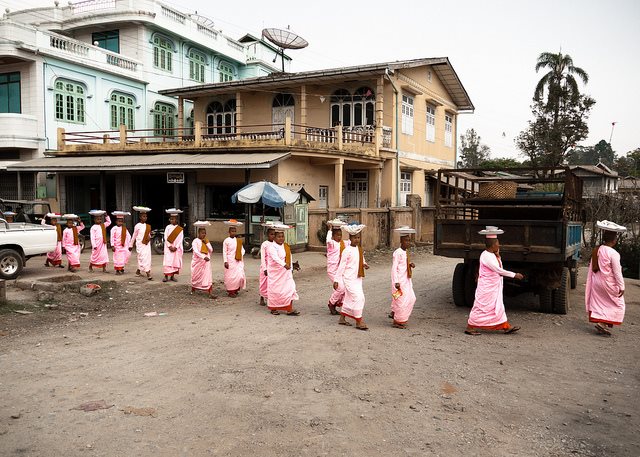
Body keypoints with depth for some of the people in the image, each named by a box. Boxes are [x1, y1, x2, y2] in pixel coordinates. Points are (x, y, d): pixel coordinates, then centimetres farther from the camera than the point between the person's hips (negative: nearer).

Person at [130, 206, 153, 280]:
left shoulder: (147, 226, 9)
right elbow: (134, 236, 4)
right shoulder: (137, 226, -5)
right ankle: (148, 273, -16)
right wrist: (131, 245, 11)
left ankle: (138, 271, 25)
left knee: (148, 257, 7)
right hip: (140, 244, -6)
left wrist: (149, 237, -6)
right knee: (143, 258, -11)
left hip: (147, 244, 6)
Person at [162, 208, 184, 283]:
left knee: (176, 261, 3)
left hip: (177, 248, 1)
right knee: (167, 261, -7)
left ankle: (172, 276, 12)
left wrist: (176, 247, -13)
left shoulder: (180, 229, 3)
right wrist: (169, 246, -13)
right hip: (168, 247, -1)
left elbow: (180, 239, -2)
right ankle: (166, 276, -3)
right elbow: (165, 238, -3)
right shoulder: (168, 227, 3)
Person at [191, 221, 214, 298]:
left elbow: (211, 250, 3)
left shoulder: (207, 241, 10)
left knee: (208, 276, -7)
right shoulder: (195, 241, -6)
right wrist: (204, 257, -31)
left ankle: (210, 293, -11)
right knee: (196, 276, 11)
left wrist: (206, 243, -8)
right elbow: (196, 251, -19)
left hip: (206, 261, 3)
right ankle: (193, 290, 35)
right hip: (198, 261, -3)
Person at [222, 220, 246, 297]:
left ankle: (236, 289, 17)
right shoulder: (226, 240, -4)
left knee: (240, 275, -1)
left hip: (238, 261, 4)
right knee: (231, 276, 0)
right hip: (230, 261, -4)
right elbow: (224, 252, -4)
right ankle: (230, 291, 12)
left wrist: (241, 254, -6)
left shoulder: (238, 240, 8)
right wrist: (225, 261, -10)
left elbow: (242, 249, 14)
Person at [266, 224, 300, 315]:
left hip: (286, 272, 6)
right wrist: (284, 264, -43)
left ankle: (290, 309, -1)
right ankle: (273, 308, 19)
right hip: (275, 273, -6)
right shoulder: (272, 247, -14)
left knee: (289, 289, -2)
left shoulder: (286, 246, 10)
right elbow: (275, 258, -30)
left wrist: (291, 268, 15)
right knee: (275, 290, 3)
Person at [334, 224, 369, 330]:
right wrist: (337, 280, -12)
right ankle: (359, 321, -7)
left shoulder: (360, 249, 9)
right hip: (349, 278, -8)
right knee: (358, 298, -13)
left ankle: (342, 318, 26)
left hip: (358, 278, 8)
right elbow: (341, 266, -12)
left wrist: (364, 265, -2)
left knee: (349, 298, 14)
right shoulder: (347, 250, -13)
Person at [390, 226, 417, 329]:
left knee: (411, 298, 10)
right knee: (402, 300, -3)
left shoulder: (406, 252, 9)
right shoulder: (397, 253, -16)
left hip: (407, 279, 9)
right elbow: (394, 268, -19)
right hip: (400, 280, -9)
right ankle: (397, 321, 12)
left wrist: (411, 265, -1)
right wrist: (396, 282, -23)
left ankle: (394, 313, 24)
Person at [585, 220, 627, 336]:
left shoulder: (596, 250, 1)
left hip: (596, 281, 7)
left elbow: (592, 268, 10)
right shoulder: (613, 253, -19)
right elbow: (617, 272, -16)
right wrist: (621, 287, -8)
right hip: (609, 284, -7)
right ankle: (603, 323, -4)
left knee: (599, 303, 16)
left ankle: (598, 321, 21)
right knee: (617, 304, 6)